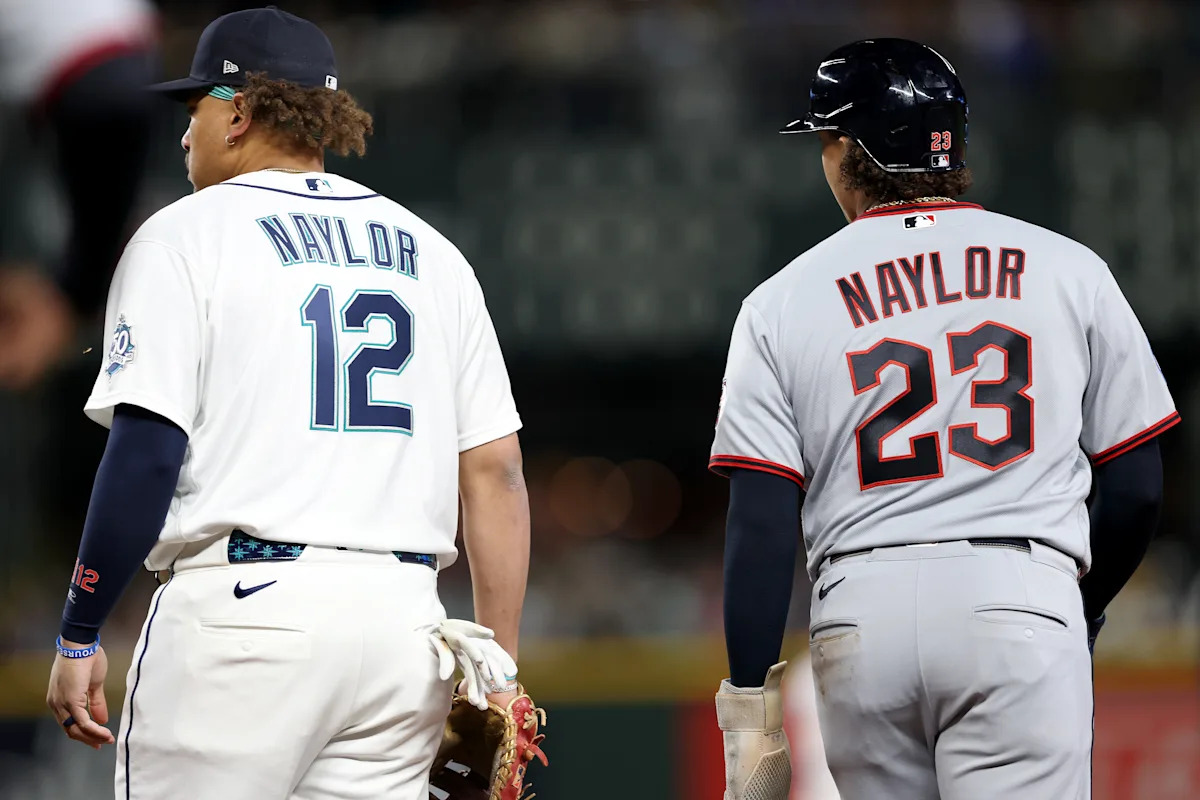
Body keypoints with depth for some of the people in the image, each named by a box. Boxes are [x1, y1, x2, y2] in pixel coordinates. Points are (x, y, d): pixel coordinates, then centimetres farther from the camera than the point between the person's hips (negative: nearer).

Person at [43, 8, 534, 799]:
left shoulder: (187, 235, 2)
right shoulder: (432, 253, 17)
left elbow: (147, 453, -8)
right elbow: (494, 470, 12)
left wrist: (80, 637, -3)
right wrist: (499, 669, 13)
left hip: (245, 610, -5)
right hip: (404, 617, 5)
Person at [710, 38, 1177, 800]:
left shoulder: (783, 301, 7)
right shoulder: (1069, 271, 9)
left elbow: (761, 522, 0)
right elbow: (1137, 487, 9)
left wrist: (749, 700, 3)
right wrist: (1082, 612, 25)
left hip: (860, 614, 1)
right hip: (1021, 597, -1)